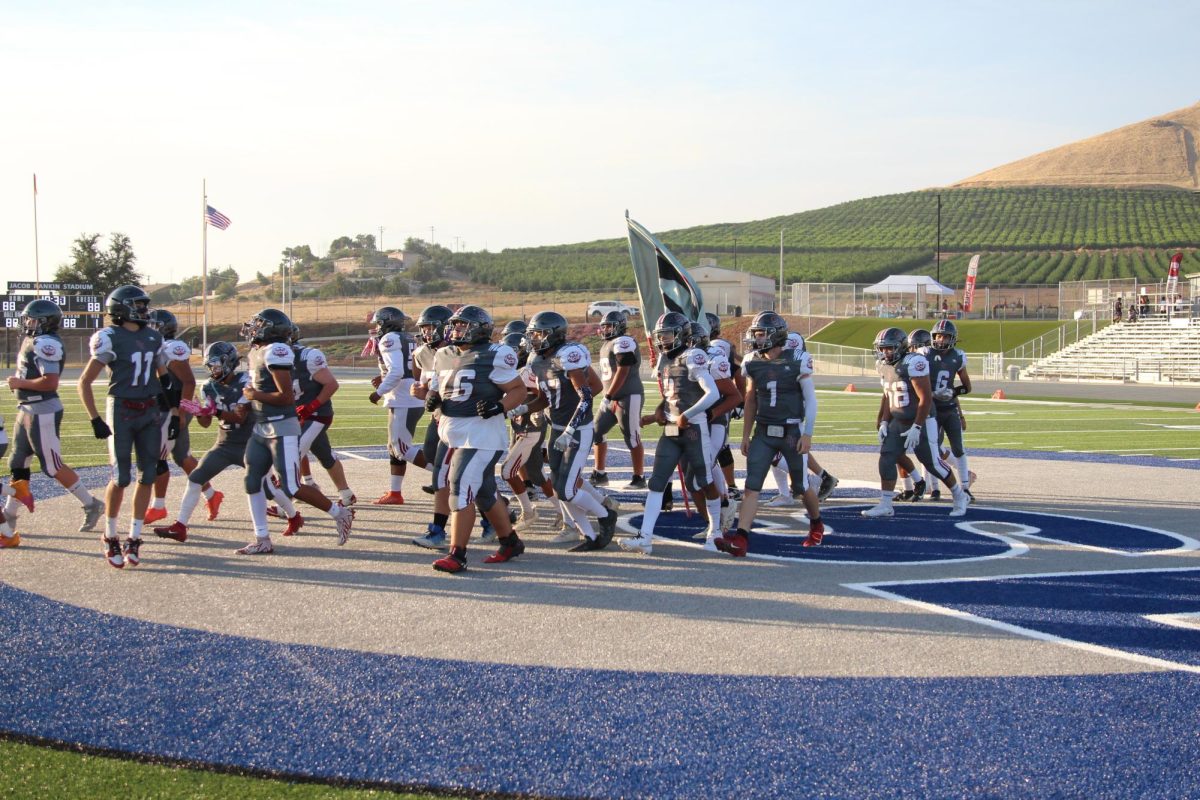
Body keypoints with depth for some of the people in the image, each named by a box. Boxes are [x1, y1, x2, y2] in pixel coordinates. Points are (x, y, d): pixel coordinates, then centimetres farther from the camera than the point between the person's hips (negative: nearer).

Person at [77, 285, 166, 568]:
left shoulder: (154, 338, 9)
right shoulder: (110, 339, -9)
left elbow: (164, 375, 20)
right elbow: (85, 382, -7)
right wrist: (95, 420, -12)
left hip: (150, 412, 5)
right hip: (121, 411, -5)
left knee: (147, 475, 3)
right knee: (121, 478, -5)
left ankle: (134, 539, 14)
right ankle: (110, 537, 14)